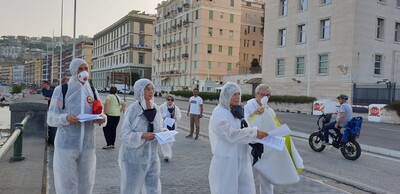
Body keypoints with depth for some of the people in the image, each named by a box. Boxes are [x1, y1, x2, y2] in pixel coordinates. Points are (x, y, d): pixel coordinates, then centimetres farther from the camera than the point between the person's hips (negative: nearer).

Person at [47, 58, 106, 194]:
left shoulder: (93, 91, 9)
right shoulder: (61, 90, -2)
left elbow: (99, 116, 11)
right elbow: (51, 118, -5)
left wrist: (102, 119, -12)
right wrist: (65, 118, -24)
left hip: (87, 145, 4)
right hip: (66, 145, -3)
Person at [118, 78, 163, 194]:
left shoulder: (156, 108, 2)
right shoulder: (133, 109, -14)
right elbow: (124, 135, -15)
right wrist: (142, 136, -28)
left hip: (152, 157, 5)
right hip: (134, 157, -5)